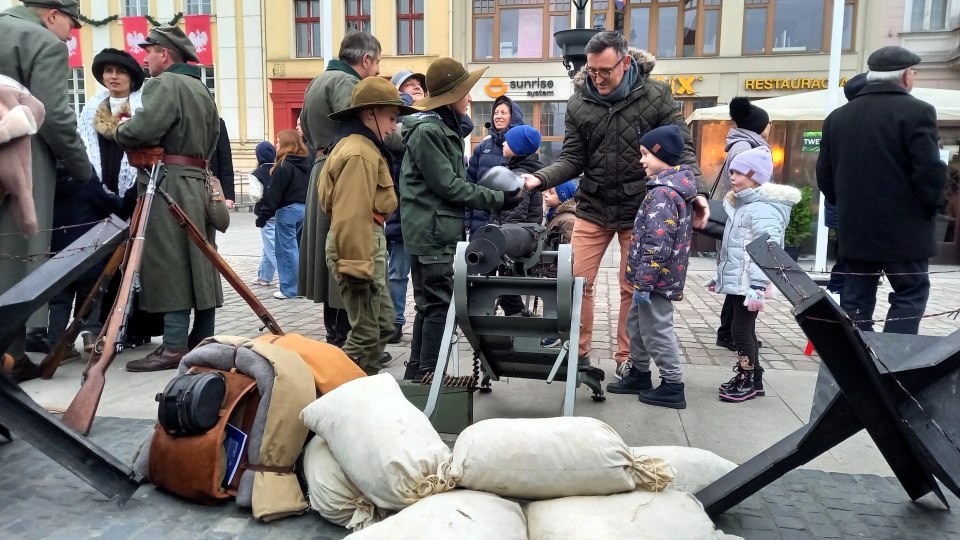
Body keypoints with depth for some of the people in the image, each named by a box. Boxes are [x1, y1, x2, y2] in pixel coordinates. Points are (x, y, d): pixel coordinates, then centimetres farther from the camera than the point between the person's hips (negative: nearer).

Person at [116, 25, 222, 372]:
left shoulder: (164, 84, -7)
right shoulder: (202, 90, 22)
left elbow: (140, 131, -18)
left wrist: (119, 131, 1)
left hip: (169, 183, -9)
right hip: (197, 182, 9)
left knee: (170, 265, -8)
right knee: (196, 262, 9)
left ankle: (175, 347, -7)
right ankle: (203, 341, 14)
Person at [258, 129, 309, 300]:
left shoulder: (283, 166, -12)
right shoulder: (308, 162, 10)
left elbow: (274, 194, -14)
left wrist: (263, 215, -10)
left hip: (287, 210, -8)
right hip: (305, 209, 8)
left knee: (287, 249, -2)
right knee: (298, 248, 13)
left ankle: (289, 289, 0)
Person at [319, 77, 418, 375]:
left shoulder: (366, 148, 16)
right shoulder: (359, 153, -18)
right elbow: (351, 218, -24)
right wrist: (357, 268, -24)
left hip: (368, 244, 11)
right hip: (358, 246, -11)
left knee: (384, 322, 19)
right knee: (367, 334, -5)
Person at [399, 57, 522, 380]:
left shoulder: (446, 128, 17)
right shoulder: (427, 131, -15)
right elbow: (448, 186, -17)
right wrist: (498, 200, -13)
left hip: (438, 230, 10)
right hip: (431, 232, -10)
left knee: (429, 305, 14)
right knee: (439, 307, -6)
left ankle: (417, 374, 22)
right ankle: (429, 376, 1)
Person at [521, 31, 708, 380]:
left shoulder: (656, 96, -7)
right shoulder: (578, 103, -1)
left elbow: (681, 150, -7)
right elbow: (572, 160, -1)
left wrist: (696, 191, -23)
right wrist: (540, 178, -20)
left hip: (640, 210, -2)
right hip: (593, 208, 2)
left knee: (634, 288, 7)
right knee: (577, 280, 1)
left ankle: (626, 359, 23)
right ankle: (578, 352, 19)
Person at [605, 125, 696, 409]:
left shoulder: (662, 193, -21)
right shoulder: (678, 187, 11)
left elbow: (657, 245, -26)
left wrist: (644, 283, -22)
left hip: (657, 278, -10)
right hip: (665, 275, 10)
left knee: (656, 331, 1)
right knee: (637, 325, 20)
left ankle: (673, 387, 12)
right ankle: (639, 374, 32)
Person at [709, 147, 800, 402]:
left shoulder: (764, 209, -17)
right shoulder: (741, 204, 16)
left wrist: (759, 287, -28)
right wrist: (719, 277, 26)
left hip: (750, 283, -10)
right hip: (738, 281, 10)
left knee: (741, 329, -4)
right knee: (745, 329, 14)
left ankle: (748, 381, 8)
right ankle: (752, 377, 24)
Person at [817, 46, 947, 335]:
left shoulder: (838, 116, 7)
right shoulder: (917, 111, -11)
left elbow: (825, 174, 9)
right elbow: (930, 172, -16)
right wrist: (931, 205, 2)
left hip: (855, 228, 5)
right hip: (903, 228, -5)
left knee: (856, 299, 10)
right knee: (910, 295, 5)